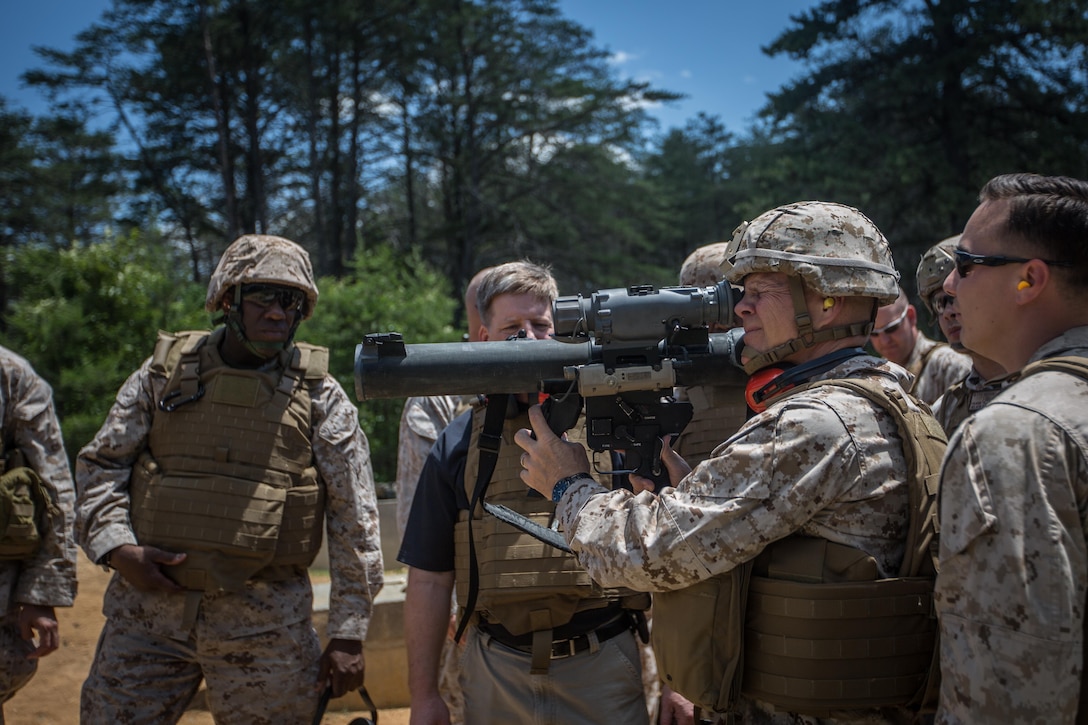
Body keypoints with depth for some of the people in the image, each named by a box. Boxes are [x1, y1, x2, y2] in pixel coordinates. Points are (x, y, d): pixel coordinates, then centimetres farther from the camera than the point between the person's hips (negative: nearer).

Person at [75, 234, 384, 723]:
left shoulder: (319, 394, 0)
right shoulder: (164, 371, 5)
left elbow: (354, 519, 0)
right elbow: (100, 463, 10)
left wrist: (348, 635, -3)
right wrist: (115, 546, -8)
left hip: (265, 626, -1)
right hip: (147, 612, 2)